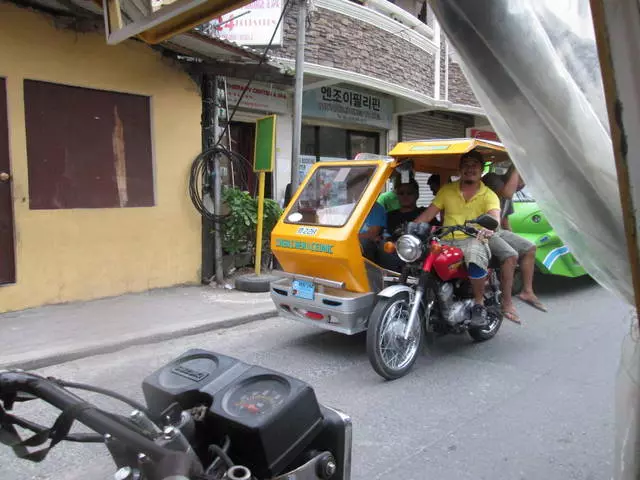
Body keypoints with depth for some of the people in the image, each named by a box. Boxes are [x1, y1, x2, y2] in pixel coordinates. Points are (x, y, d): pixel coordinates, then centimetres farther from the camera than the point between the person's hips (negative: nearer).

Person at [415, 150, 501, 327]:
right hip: (446, 241, 3)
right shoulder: (447, 190, 16)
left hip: (474, 240, -3)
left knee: (475, 256, -39)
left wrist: (489, 228, -37)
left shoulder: (488, 195, 8)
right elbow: (428, 214, 10)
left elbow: (495, 217, -12)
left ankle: (479, 304, -17)